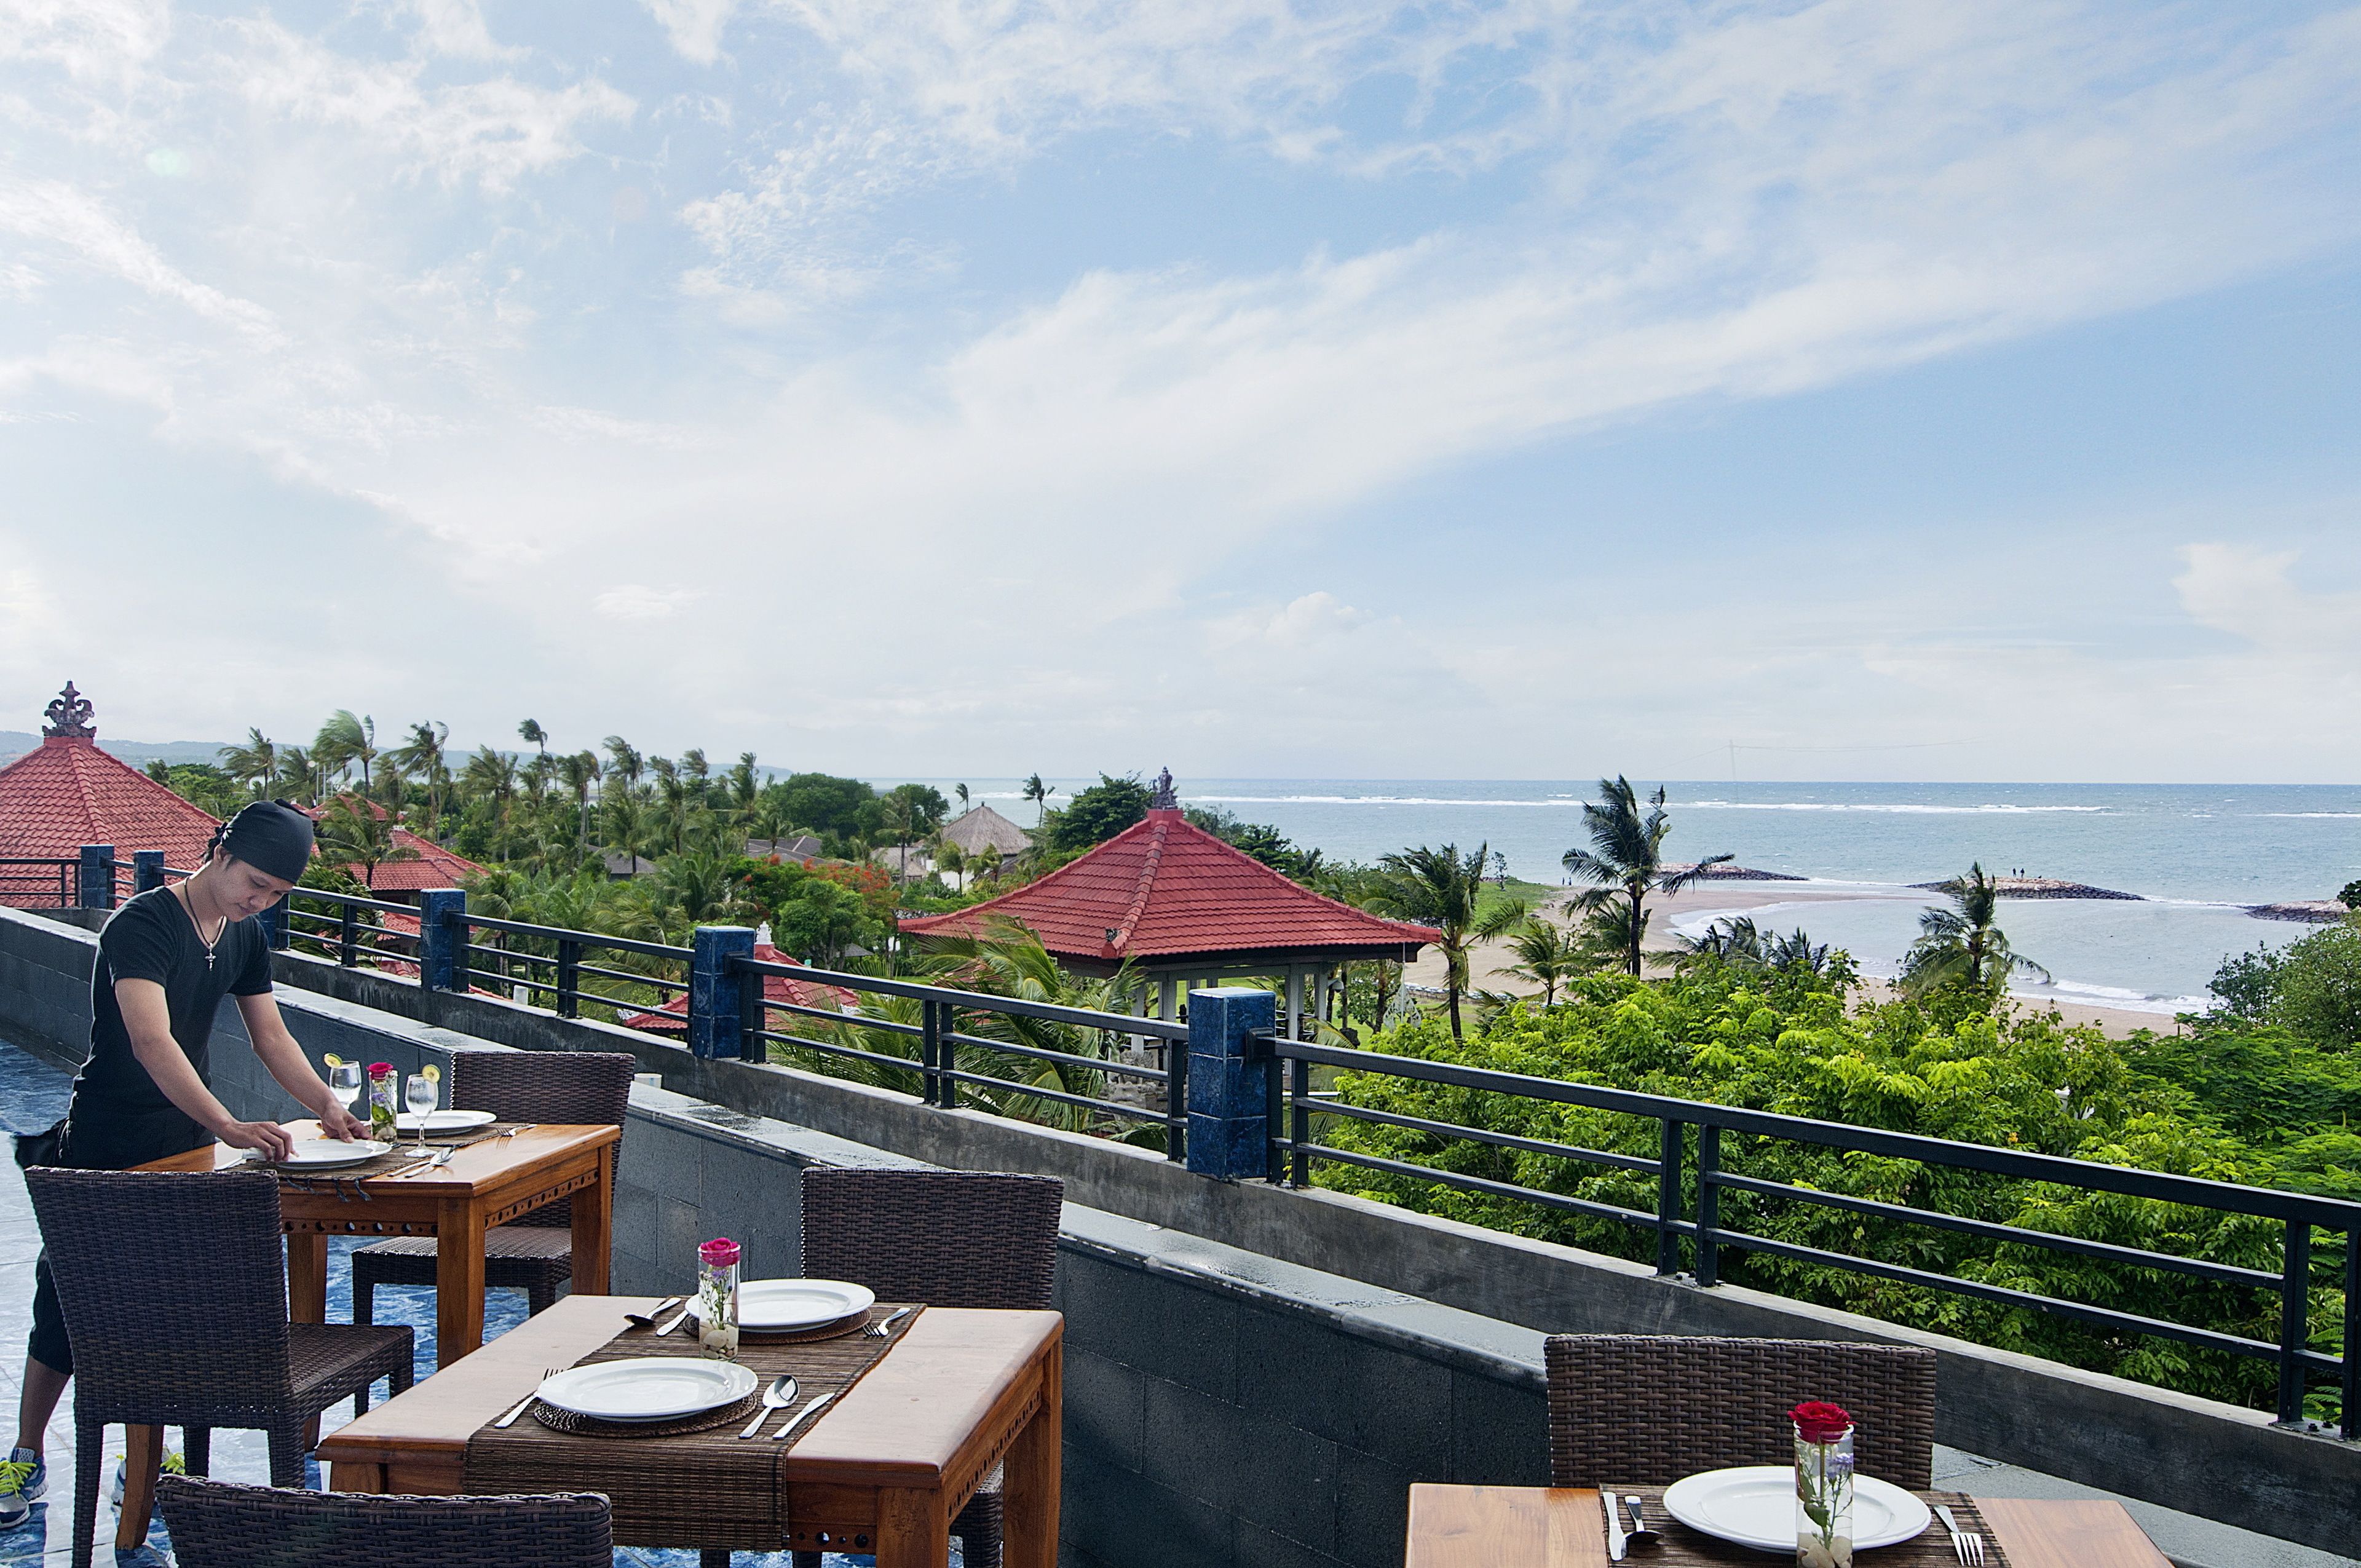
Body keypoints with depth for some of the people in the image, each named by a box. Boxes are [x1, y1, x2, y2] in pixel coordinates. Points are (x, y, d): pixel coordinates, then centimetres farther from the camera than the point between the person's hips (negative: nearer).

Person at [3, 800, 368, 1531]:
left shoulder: (247, 937, 4)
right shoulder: (142, 924, -21)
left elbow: (272, 1037, 9)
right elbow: (152, 1041, -34)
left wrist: (326, 1104, -8)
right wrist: (228, 1126, -45)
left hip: (185, 1145, 6)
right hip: (106, 1150, -6)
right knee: (69, 1304, 1)